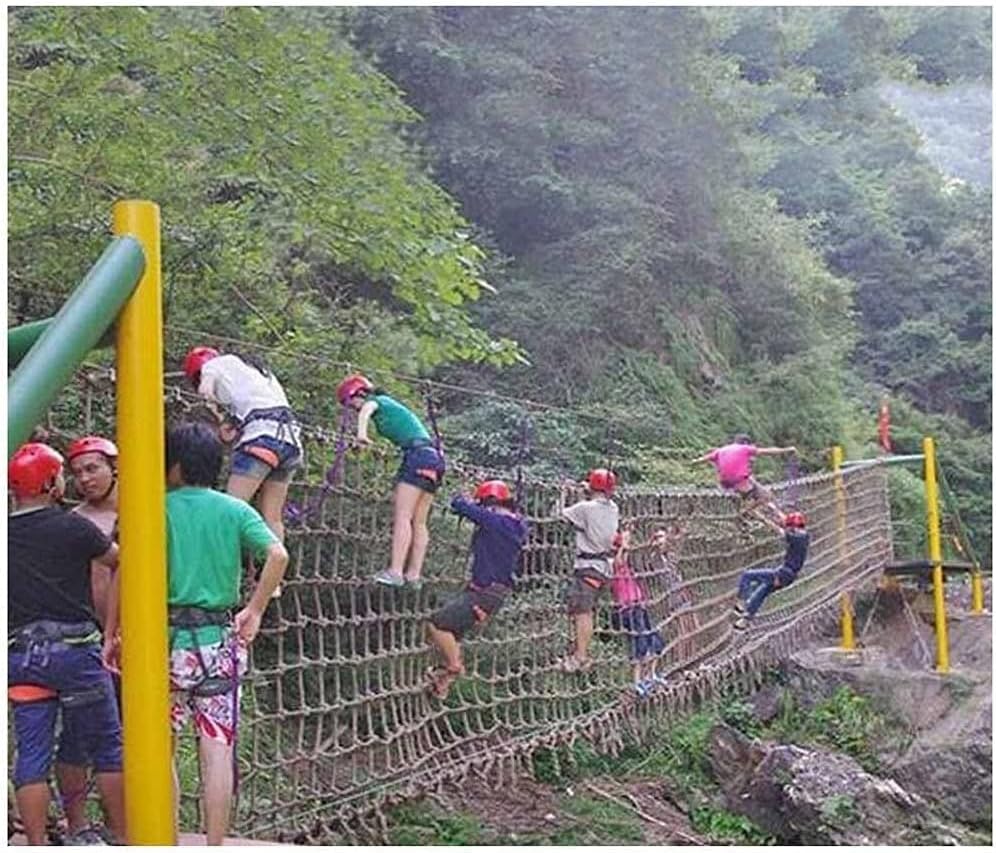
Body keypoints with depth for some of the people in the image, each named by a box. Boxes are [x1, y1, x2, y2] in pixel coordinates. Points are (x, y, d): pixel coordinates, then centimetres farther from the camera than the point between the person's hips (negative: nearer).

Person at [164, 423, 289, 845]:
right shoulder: (235, 509, 4)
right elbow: (277, 555, -10)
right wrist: (255, 611, -2)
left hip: (167, 637, -2)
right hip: (219, 640, 2)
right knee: (217, 750, 4)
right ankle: (214, 846, 8)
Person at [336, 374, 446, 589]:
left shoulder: (377, 401, 3)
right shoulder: (389, 405, 29)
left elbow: (366, 410, -21)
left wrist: (361, 432, -38)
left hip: (418, 454, -9)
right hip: (435, 458, 9)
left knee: (403, 516, -14)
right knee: (419, 523, 5)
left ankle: (395, 572, -20)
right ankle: (414, 575, 2)